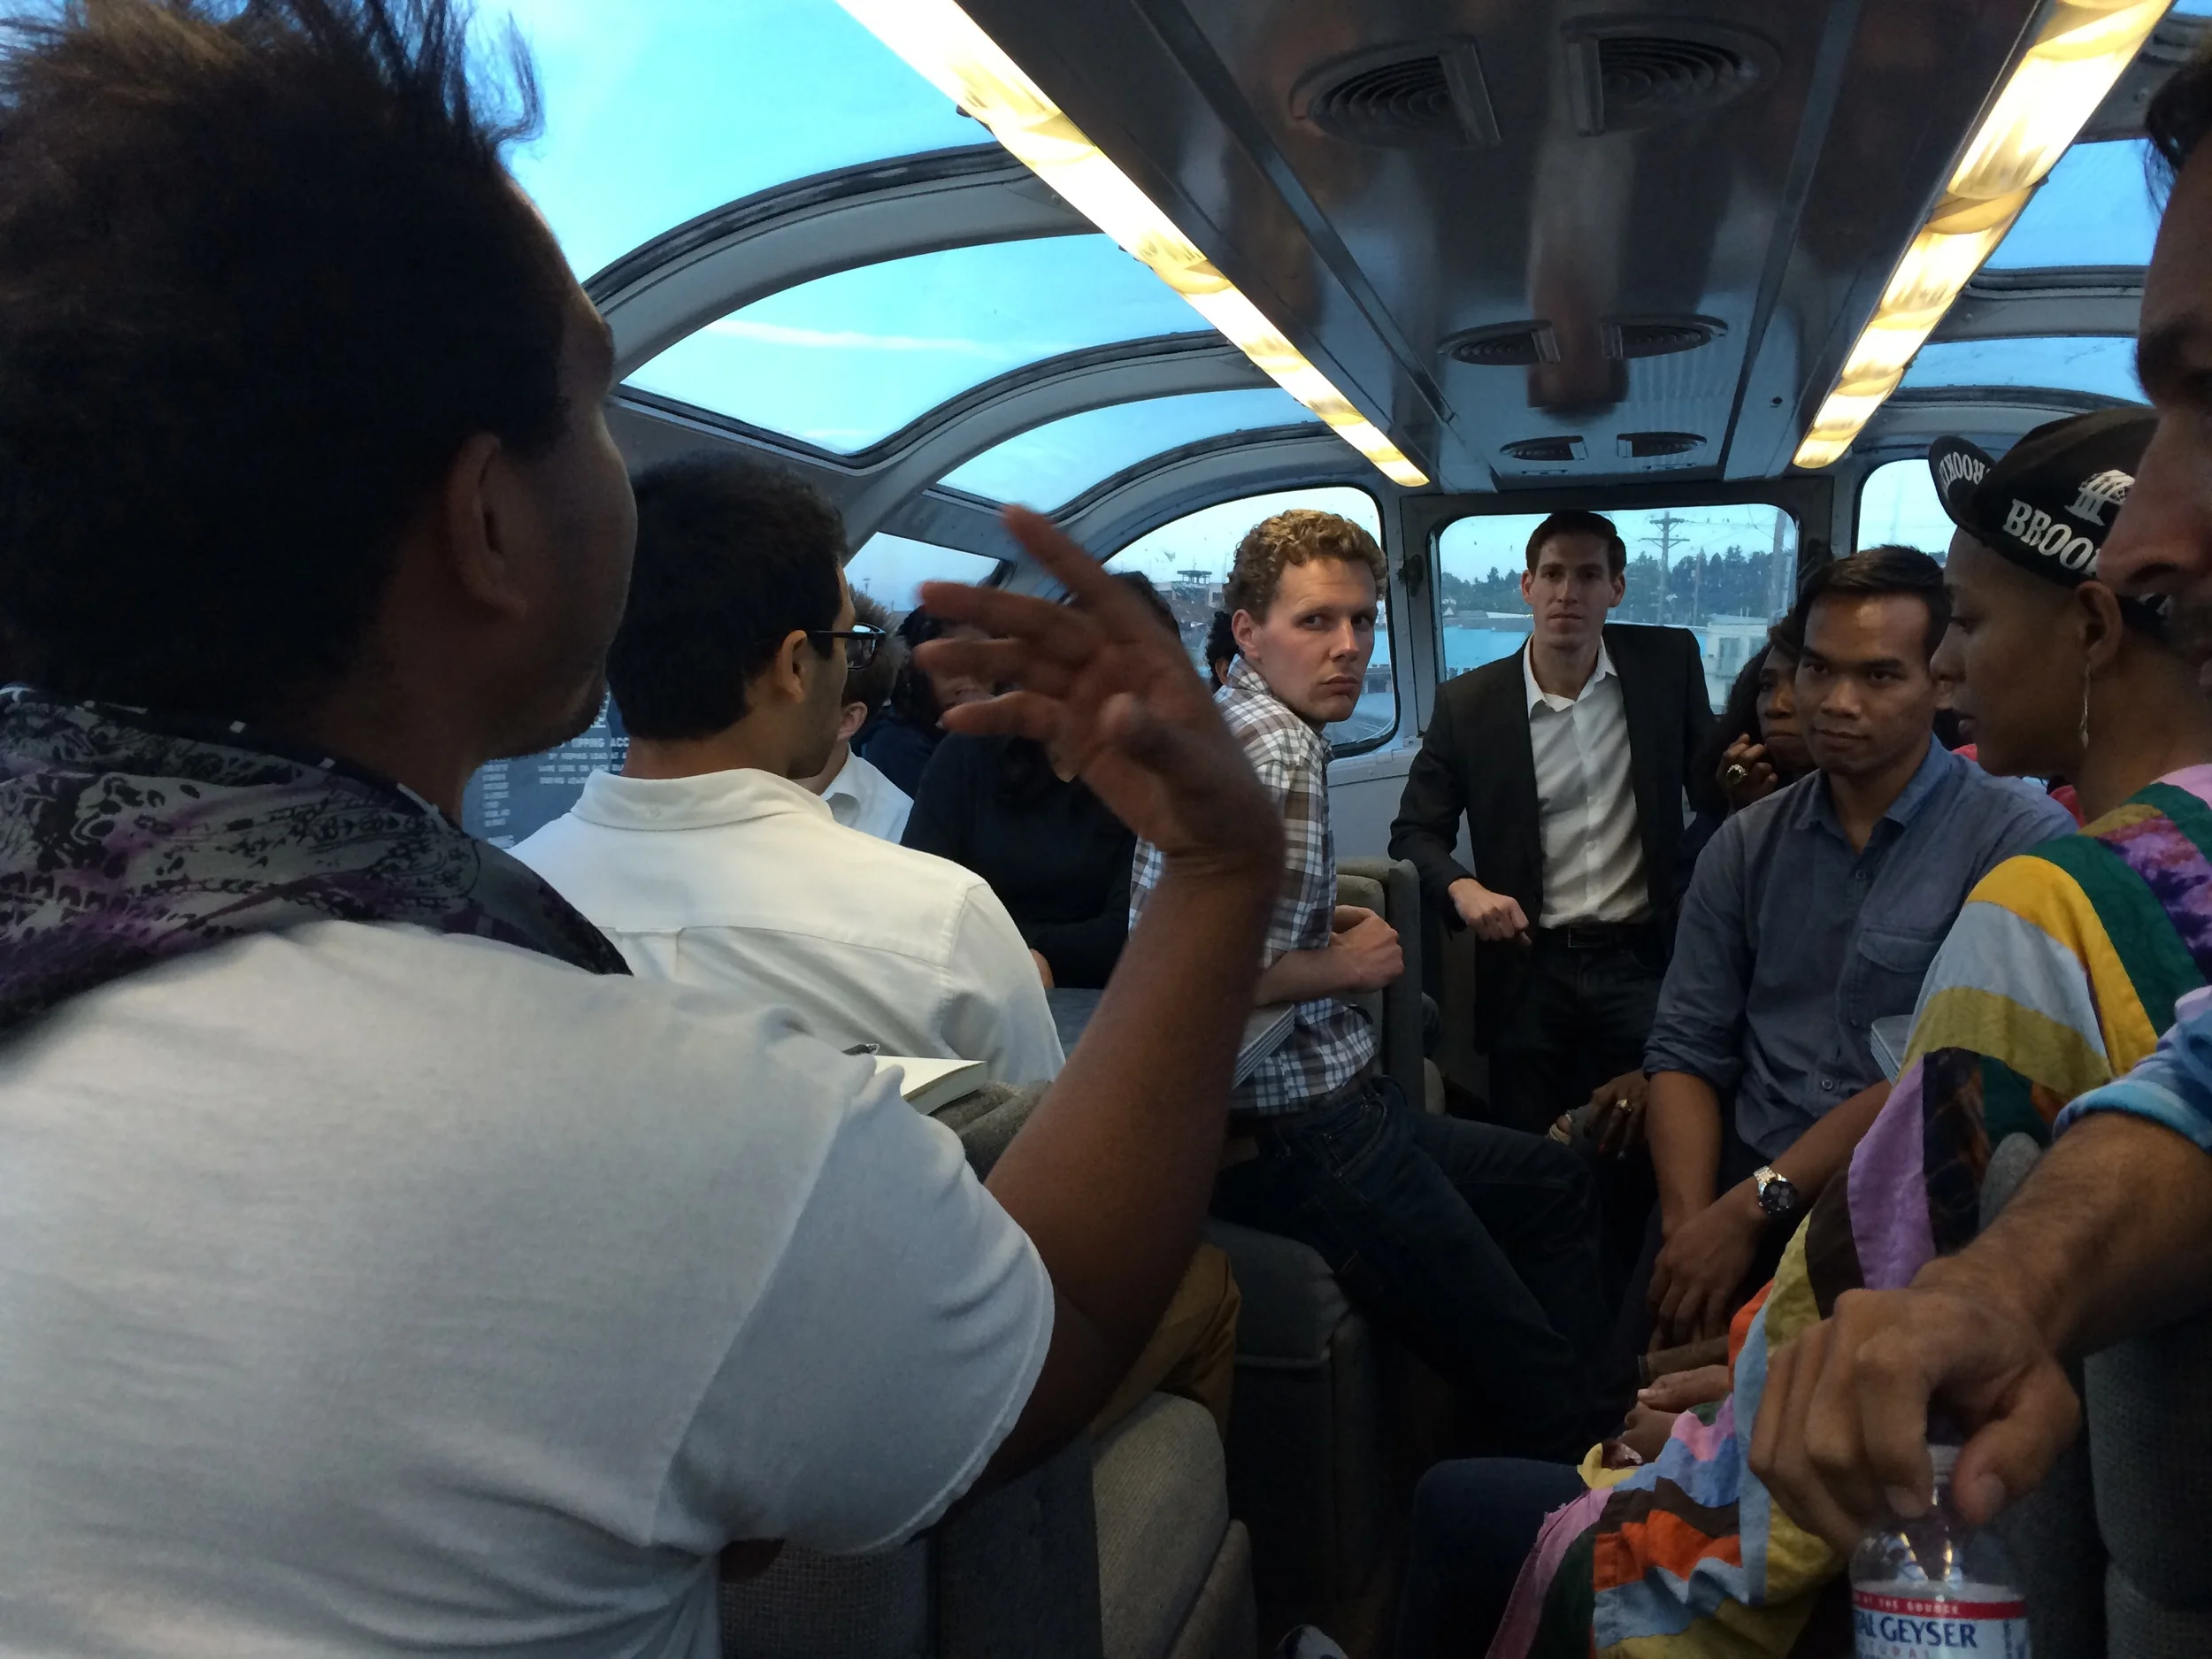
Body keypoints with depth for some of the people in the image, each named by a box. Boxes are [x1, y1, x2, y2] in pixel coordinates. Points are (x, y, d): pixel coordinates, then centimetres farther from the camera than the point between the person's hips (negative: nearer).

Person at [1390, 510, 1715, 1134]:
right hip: (1531, 971, 0)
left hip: (1644, 963, 0)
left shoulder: (1669, 663, 1)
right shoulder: (1468, 702, -2)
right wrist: (1462, 888, -19)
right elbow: (1415, 832, 3)